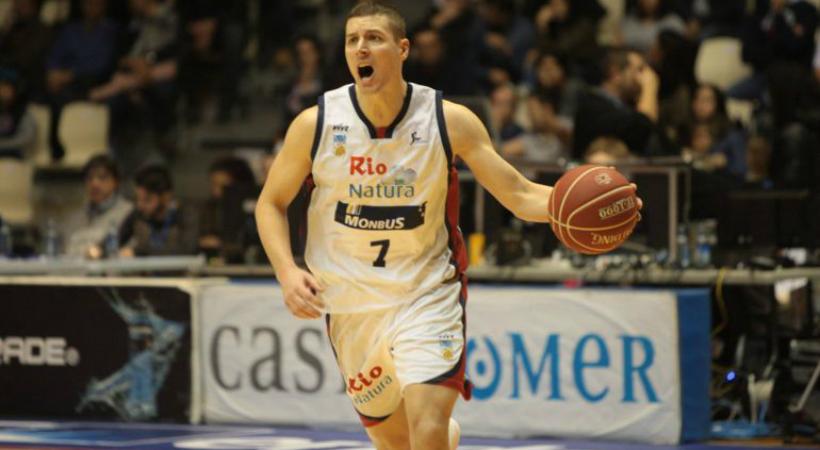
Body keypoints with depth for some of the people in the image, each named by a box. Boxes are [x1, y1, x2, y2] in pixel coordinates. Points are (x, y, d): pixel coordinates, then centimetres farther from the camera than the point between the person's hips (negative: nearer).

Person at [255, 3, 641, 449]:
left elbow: (519, 195, -8)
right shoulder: (314, 124, -9)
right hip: (350, 304, 2)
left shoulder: (450, 120, -10)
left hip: (427, 295, -2)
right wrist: (287, 272, -14)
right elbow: (270, 203, 3)